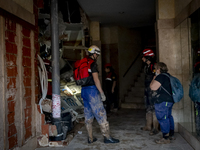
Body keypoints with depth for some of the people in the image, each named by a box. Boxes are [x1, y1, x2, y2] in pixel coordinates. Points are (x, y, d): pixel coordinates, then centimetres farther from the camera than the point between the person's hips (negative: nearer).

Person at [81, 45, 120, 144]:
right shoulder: (92, 63, -11)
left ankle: (90, 138, 17)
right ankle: (107, 137, 3)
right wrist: (102, 93, -13)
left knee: (88, 115, 11)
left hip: (84, 90, 9)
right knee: (101, 114, -3)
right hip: (92, 90, -9)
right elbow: (96, 79, -17)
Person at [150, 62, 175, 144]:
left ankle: (165, 138, 2)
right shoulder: (168, 75, 15)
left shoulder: (160, 76, -18)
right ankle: (171, 135, 29)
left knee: (163, 118, -4)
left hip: (163, 101, -11)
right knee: (168, 116, 18)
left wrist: (154, 78, -5)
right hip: (170, 100, 11)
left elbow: (153, 87, -19)